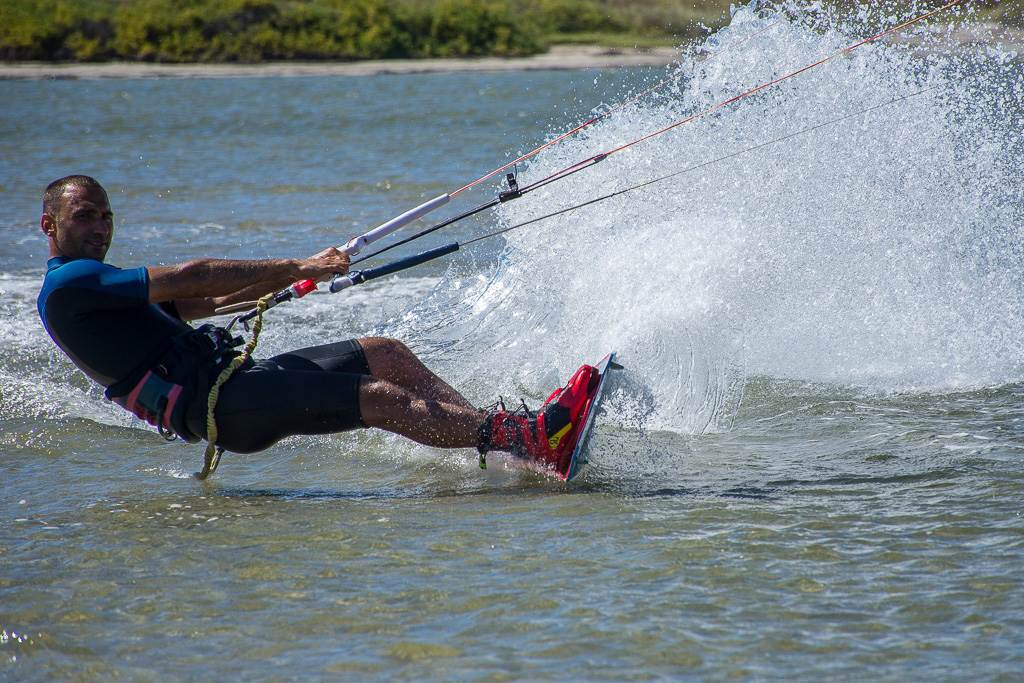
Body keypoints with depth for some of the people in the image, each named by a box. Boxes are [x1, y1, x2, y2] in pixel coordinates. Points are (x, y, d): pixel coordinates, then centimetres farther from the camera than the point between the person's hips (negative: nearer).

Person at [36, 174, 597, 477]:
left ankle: (503, 433, -6)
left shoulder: (98, 287, 25)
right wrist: (292, 267, -10)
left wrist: (291, 275, 15)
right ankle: (531, 438, -26)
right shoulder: (67, 286, -8)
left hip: (229, 374, 10)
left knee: (386, 355, 1)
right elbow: (192, 279, -14)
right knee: (383, 398, -20)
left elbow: (202, 304, 27)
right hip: (213, 403, -10)